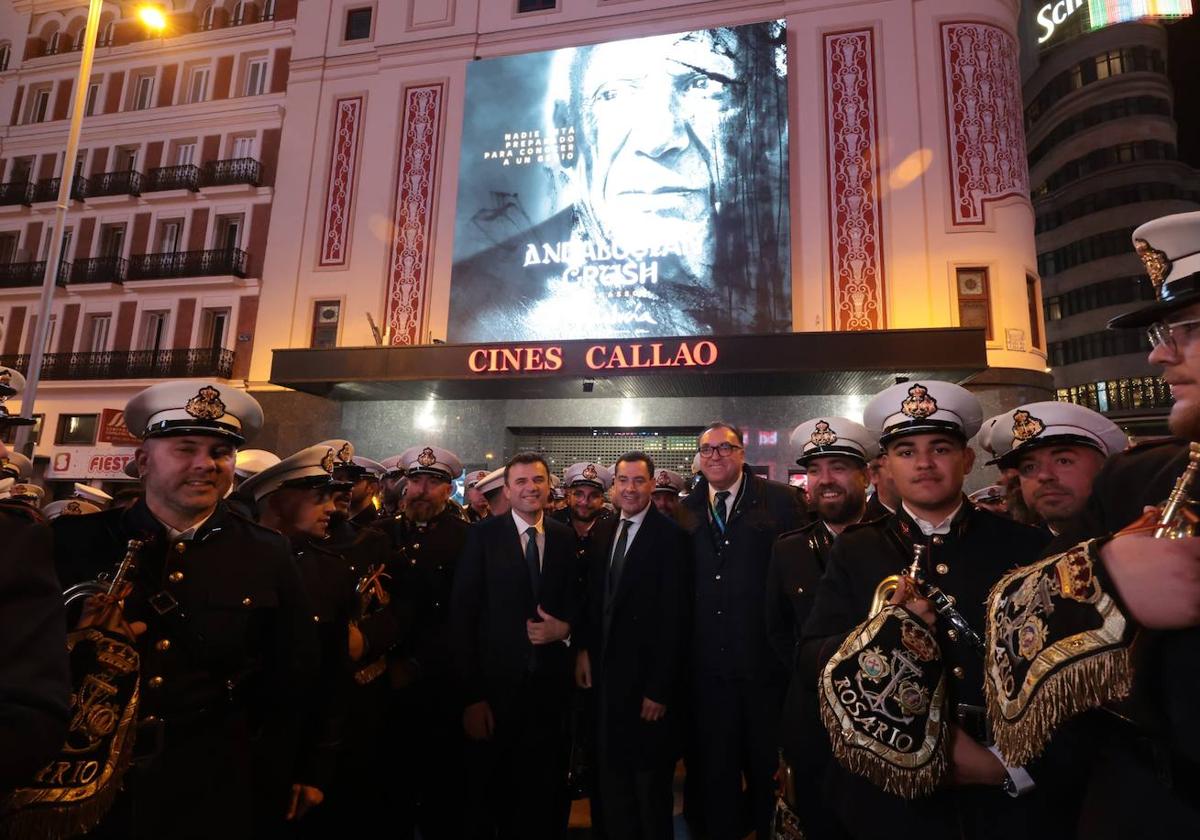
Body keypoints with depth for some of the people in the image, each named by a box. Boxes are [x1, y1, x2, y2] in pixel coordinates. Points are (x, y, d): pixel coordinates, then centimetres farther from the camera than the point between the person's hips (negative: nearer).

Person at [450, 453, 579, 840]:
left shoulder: (565, 537, 4)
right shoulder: (483, 536, -6)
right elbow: (462, 615, -8)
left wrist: (565, 627, -9)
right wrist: (471, 695, -12)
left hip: (549, 684, 3)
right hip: (496, 685, -2)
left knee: (543, 793, 15)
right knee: (487, 795, 15)